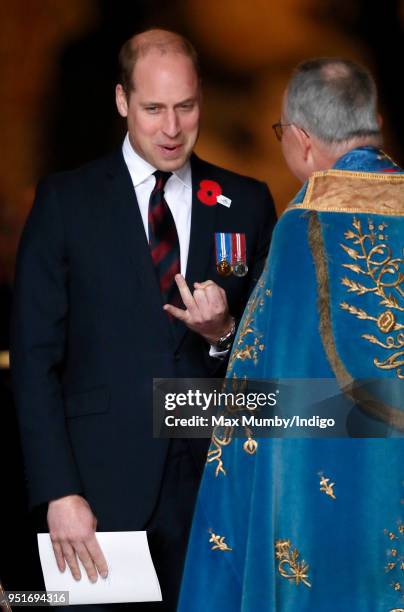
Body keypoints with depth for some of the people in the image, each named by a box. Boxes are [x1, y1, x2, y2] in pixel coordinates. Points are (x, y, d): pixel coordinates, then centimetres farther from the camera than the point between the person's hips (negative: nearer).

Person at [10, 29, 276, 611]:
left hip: (212, 481, 2)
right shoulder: (65, 201, 1)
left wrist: (225, 334, -11)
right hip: (103, 485, -2)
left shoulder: (247, 203, 7)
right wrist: (60, 494, -10)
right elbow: (35, 357, -2)